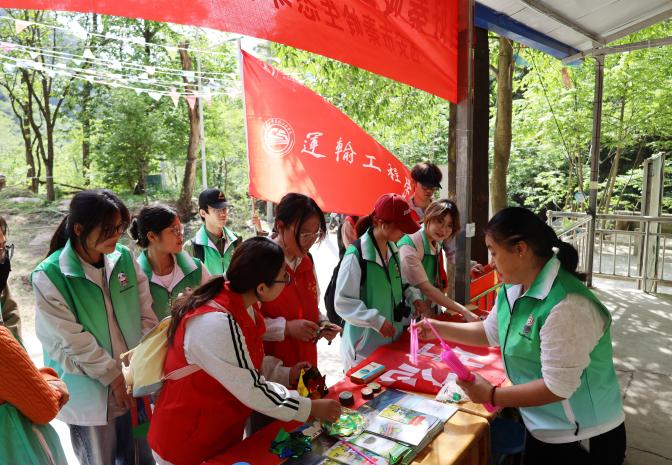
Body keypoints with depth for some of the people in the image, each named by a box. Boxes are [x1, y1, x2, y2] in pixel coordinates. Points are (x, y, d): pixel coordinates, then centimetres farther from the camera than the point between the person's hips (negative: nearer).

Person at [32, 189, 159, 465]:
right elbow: (74, 341, -16)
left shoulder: (124, 258, -5)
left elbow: (147, 316, -1)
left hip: (136, 381, 4)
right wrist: (114, 377, -11)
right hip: (91, 394, -4)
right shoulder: (49, 277, -17)